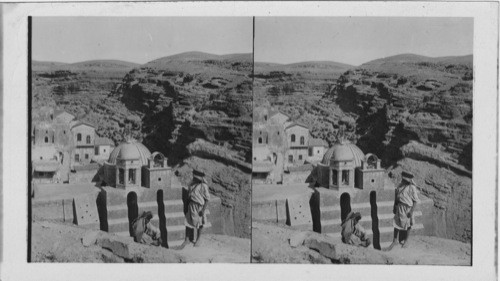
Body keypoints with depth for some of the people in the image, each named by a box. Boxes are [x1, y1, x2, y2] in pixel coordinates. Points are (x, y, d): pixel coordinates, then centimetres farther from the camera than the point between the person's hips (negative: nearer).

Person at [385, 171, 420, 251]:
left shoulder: (412, 188, -16)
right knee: (396, 223, 7)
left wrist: (411, 211, -17)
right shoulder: (401, 185, 3)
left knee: (407, 224, 10)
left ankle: (406, 241, 26)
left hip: (407, 208, -5)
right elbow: (396, 196, 13)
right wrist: (394, 207, 13)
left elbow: (415, 201, -14)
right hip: (399, 207, 6)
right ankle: (395, 241, 20)